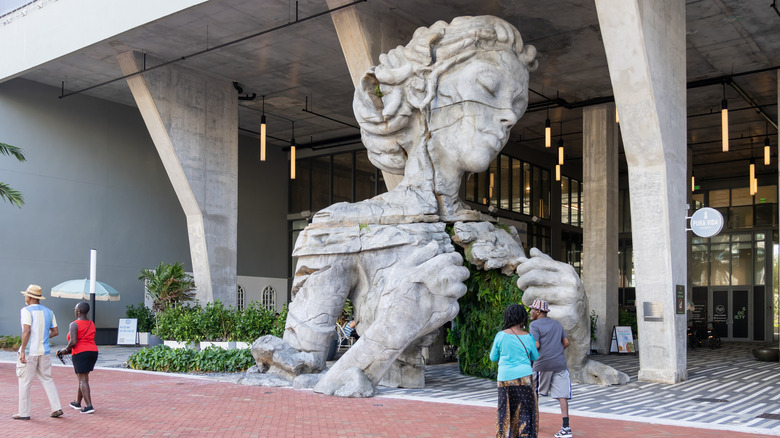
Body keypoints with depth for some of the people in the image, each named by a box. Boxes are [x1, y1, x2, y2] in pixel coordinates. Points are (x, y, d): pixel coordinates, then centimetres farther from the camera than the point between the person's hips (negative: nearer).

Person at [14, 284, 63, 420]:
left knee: (24, 382, 5)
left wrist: (22, 350, -20)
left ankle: (24, 412, 11)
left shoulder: (27, 311, -11)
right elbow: (55, 331, 11)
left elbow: (26, 330, -22)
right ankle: (56, 408, 5)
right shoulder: (48, 312, 8)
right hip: (44, 351, 6)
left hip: (29, 352, -6)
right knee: (47, 380, 12)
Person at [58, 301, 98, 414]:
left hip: (81, 354, -7)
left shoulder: (74, 324, -10)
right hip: (93, 352, 7)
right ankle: (77, 402, 33)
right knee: (83, 378, 21)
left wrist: (66, 350, -1)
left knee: (83, 380, -5)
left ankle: (89, 406, -13)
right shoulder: (91, 324, 12)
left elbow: (73, 342, -20)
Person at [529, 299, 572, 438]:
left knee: (533, 393, 15)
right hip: (559, 364, 4)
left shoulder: (534, 325, -3)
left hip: (542, 364, -4)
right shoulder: (557, 324, 17)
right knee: (562, 395, -2)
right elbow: (566, 342, 15)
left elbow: (536, 345, -12)